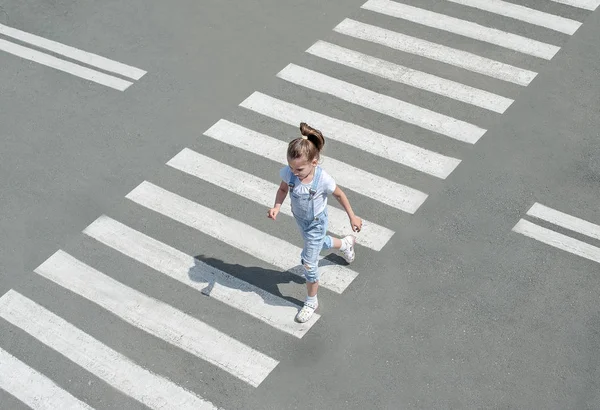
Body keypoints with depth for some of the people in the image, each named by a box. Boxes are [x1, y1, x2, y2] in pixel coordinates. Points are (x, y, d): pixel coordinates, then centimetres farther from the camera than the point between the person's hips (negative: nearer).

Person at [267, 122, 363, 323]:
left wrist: (352, 217, -7)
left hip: (316, 223, -5)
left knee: (308, 262, 3)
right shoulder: (288, 172, -28)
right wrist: (276, 207, -25)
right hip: (300, 219, 5)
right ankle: (345, 243, 66)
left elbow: (339, 195, -17)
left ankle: (311, 301, 28)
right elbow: (283, 189, -6)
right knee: (318, 243, 33)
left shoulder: (323, 179, -36)